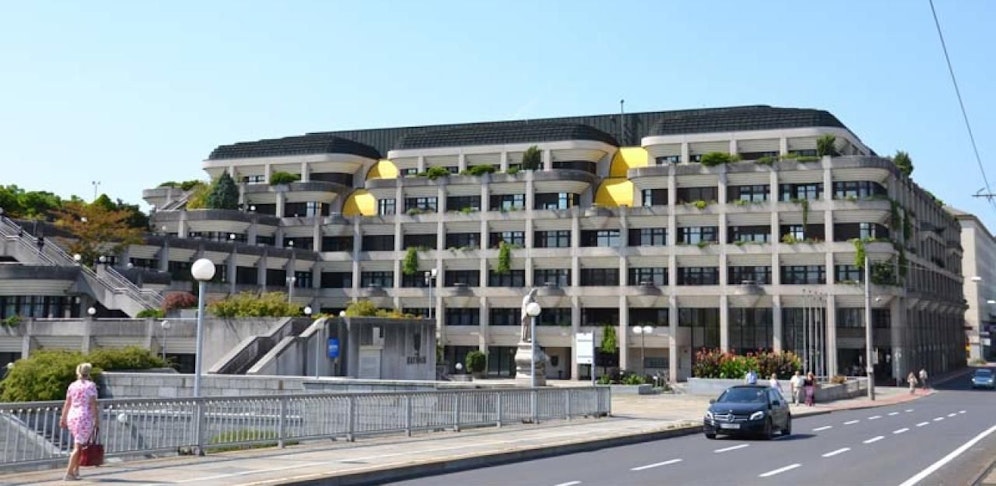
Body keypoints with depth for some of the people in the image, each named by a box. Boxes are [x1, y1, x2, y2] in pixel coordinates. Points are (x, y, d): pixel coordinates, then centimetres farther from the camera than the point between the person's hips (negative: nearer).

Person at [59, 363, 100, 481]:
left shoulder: (72, 385, 8)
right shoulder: (91, 385, -6)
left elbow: (67, 404, 6)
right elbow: (93, 405, -11)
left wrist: (63, 419, 12)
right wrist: (97, 421, -8)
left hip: (72, 417, 6)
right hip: (85, 417, -6)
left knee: (80, 444, 18)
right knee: (78, 447, -6)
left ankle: (76, 470, 15)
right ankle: (69, 473, -11)